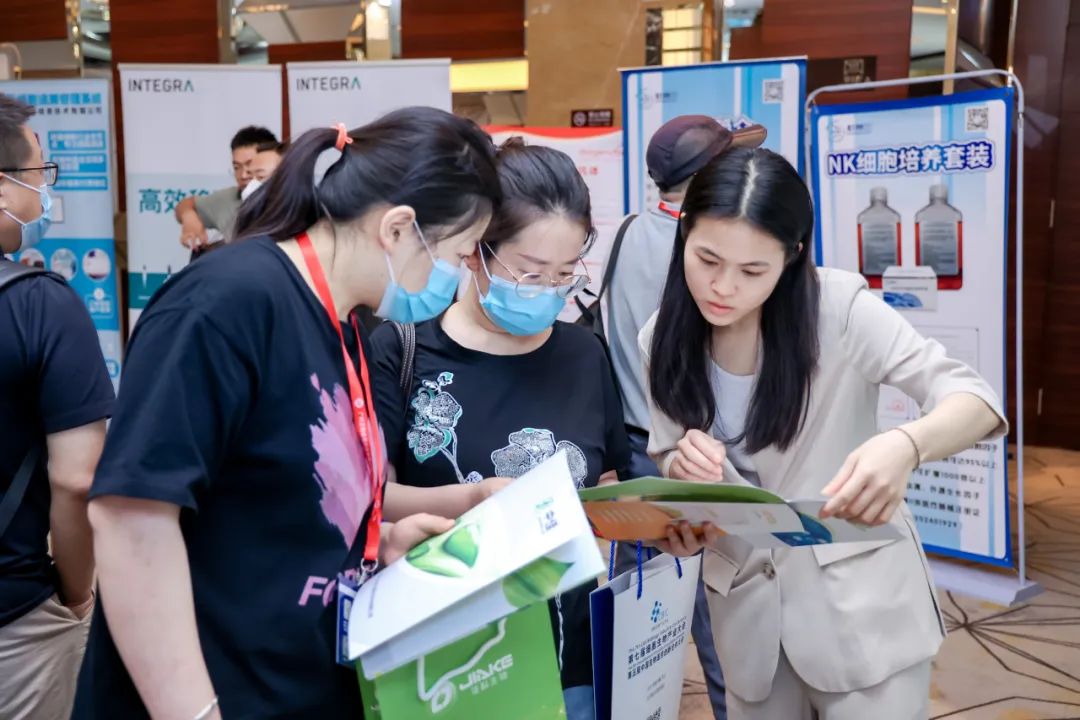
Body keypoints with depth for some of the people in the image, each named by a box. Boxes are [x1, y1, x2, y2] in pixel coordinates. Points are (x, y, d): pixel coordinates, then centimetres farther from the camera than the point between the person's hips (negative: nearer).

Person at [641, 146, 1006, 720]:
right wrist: (682, 466, -24)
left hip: (858, 597, -3)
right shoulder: (663, 338, -6)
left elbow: (975, 400, -19)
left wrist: (905, 445, -41)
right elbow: (665, 463, 1)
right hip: (746, 604, 4)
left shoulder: (838, 308, -19)